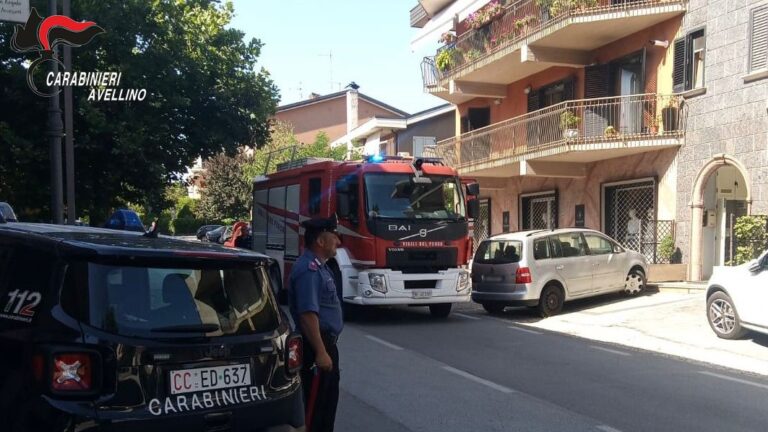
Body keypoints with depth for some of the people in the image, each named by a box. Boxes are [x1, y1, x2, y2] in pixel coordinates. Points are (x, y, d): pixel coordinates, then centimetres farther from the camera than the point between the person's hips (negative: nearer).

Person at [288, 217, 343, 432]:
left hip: (327, 342, 10)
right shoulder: (308, 269, -22)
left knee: (329, 397, 21)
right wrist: (320, 352, -28)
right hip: (317, 345, -10)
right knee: (314, 402, -1)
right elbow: (308, 314, -28)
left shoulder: (319, 266, 11)